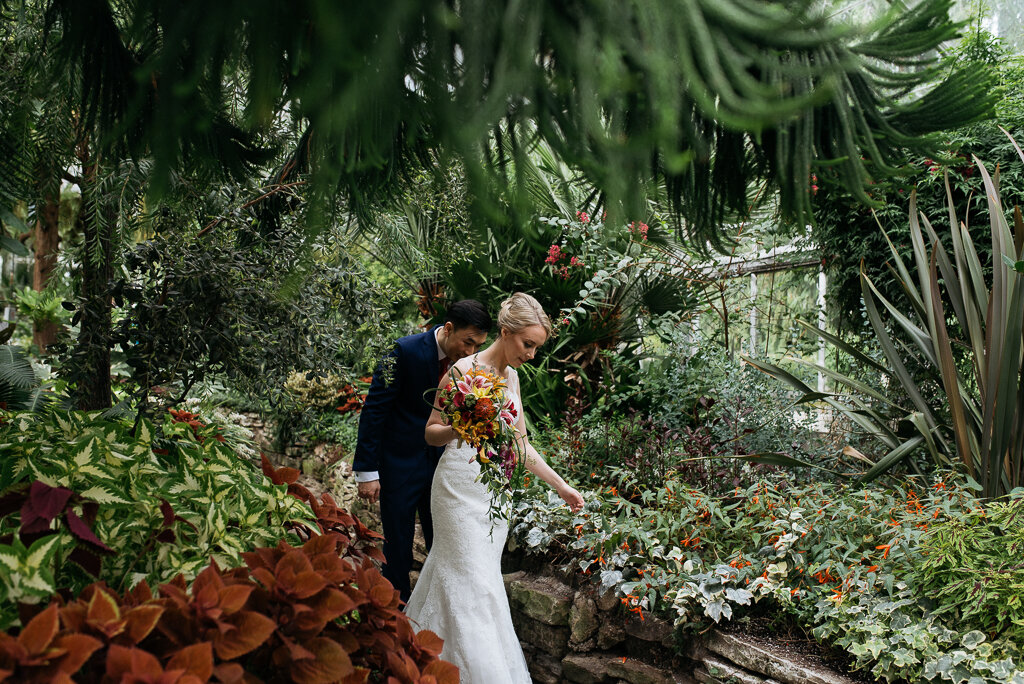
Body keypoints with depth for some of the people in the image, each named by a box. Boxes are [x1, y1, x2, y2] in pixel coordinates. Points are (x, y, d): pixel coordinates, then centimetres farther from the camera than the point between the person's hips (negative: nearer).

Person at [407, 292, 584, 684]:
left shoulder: (511, 376, 9)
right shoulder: (464, 371, -13)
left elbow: (521, 446, 13)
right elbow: (430, 433, -7)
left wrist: (561, 486, 12)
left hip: (497, 488, 7)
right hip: (463, 487, -7)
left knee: (483, 575, 13)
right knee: (472, 584, -4)